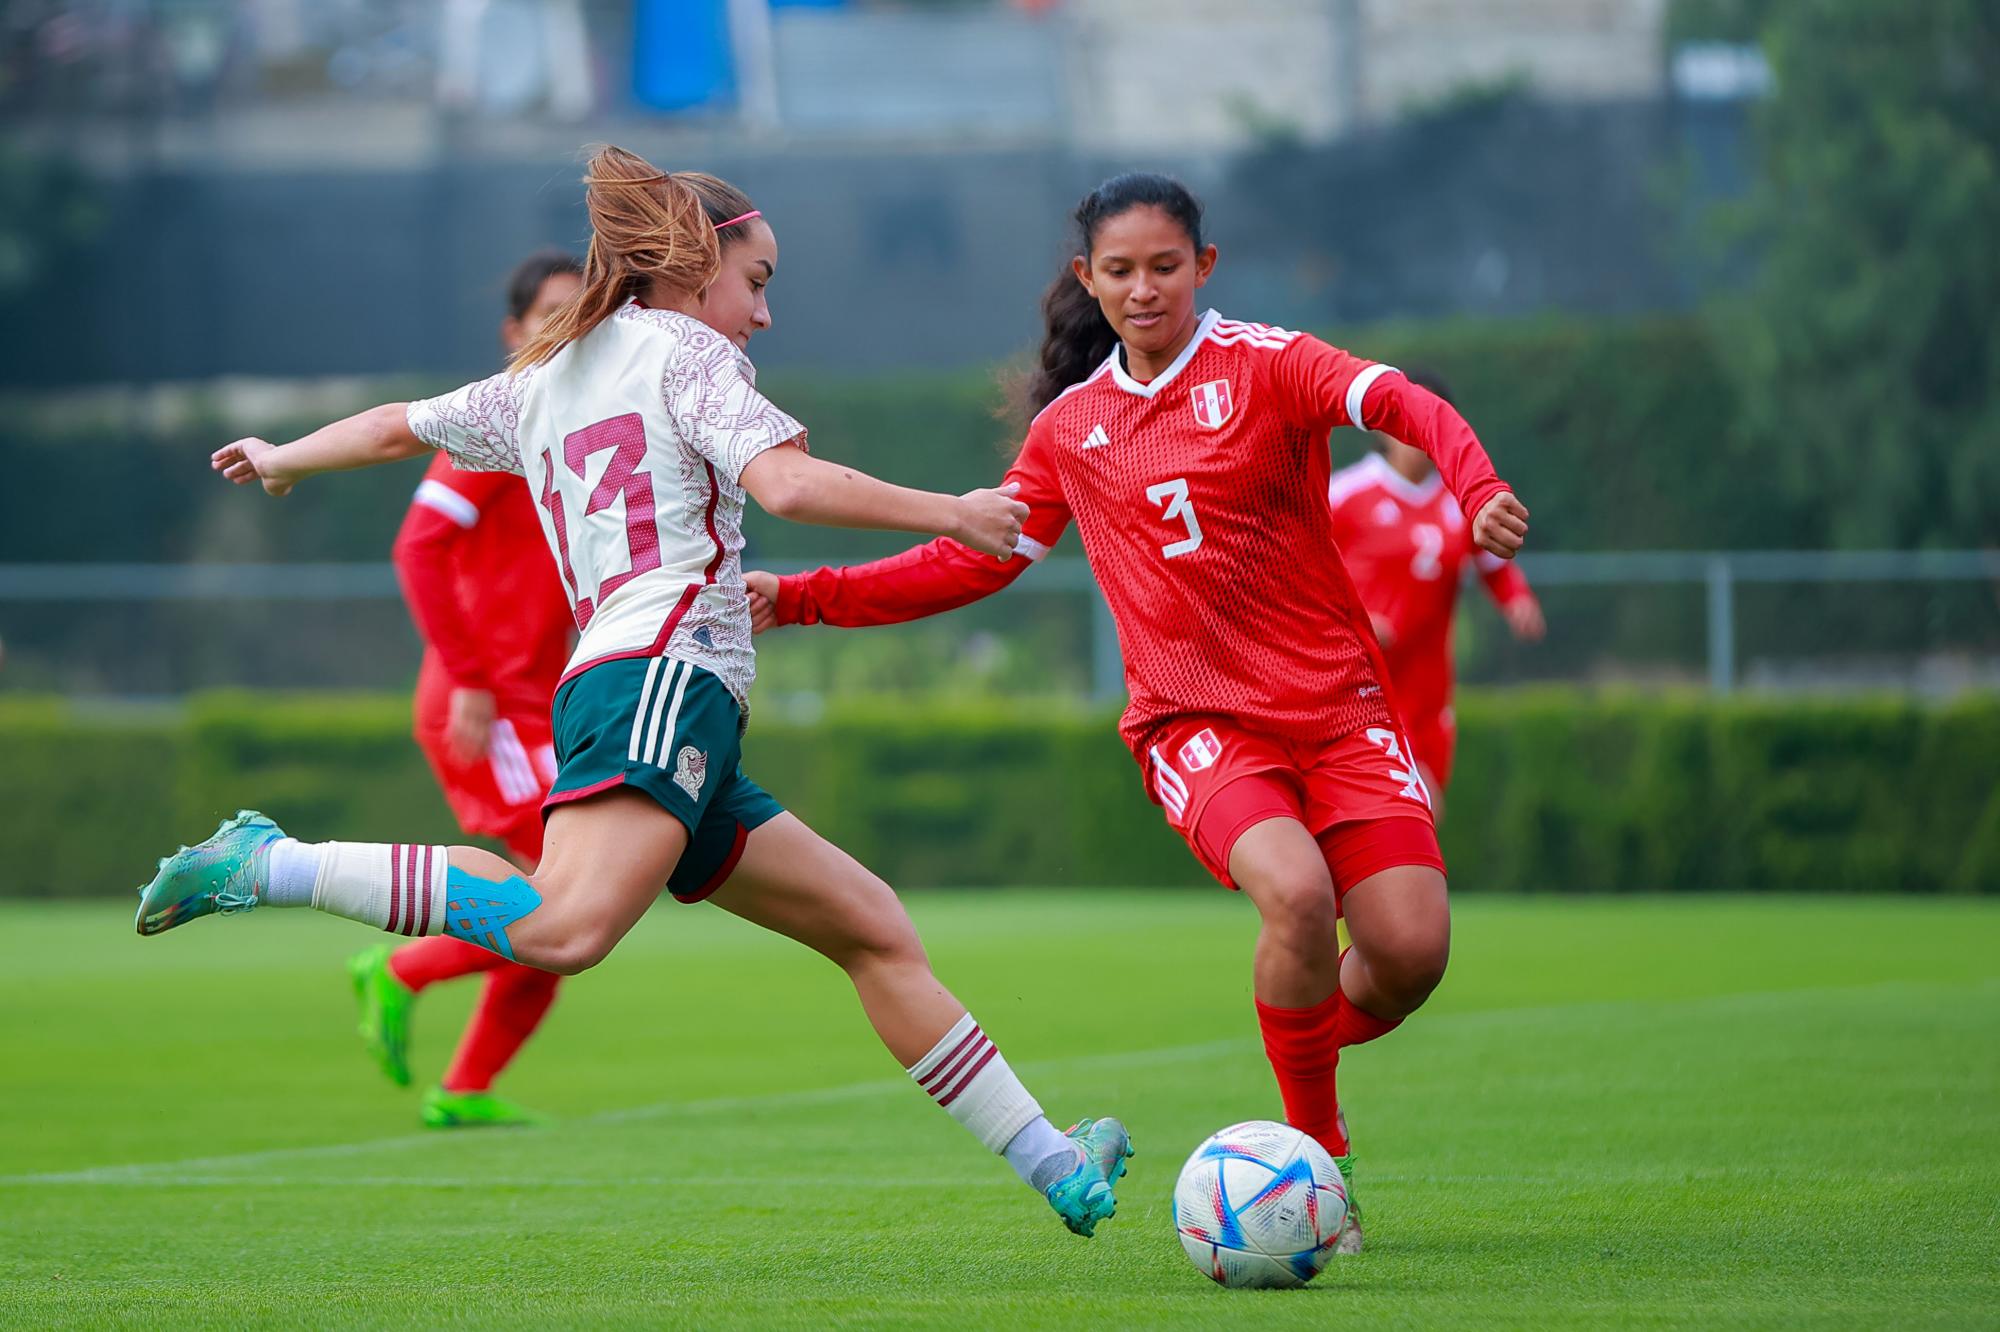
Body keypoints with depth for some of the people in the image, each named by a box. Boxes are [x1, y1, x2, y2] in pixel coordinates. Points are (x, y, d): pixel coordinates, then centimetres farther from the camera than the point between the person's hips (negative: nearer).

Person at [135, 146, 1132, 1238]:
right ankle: (266, 866, -26)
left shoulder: (541, 383, 27)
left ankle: (1051, 1168, 7)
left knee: (874, 929, 10)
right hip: (664, 671, -10)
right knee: (567, 927, -32)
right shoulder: (681, 349, 5)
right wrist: (949, 515, -3)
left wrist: (281, 460, 59)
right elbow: (784, 483, -11)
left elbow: (397, 425, 40)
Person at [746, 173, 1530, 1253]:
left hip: (1335, 702, 0)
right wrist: (802, 598, 13)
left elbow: (1406, 407, -18)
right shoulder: (1070, 426, 11)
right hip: (1195, 720, 0)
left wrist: (1478, 491, -39)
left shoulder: (1264, 365, -1)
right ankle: (1318, 1157, -12)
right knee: (1294, 890, -30)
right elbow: (974, 558, 20)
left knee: (1411, 948, -15)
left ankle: (1313, 1048, 22)